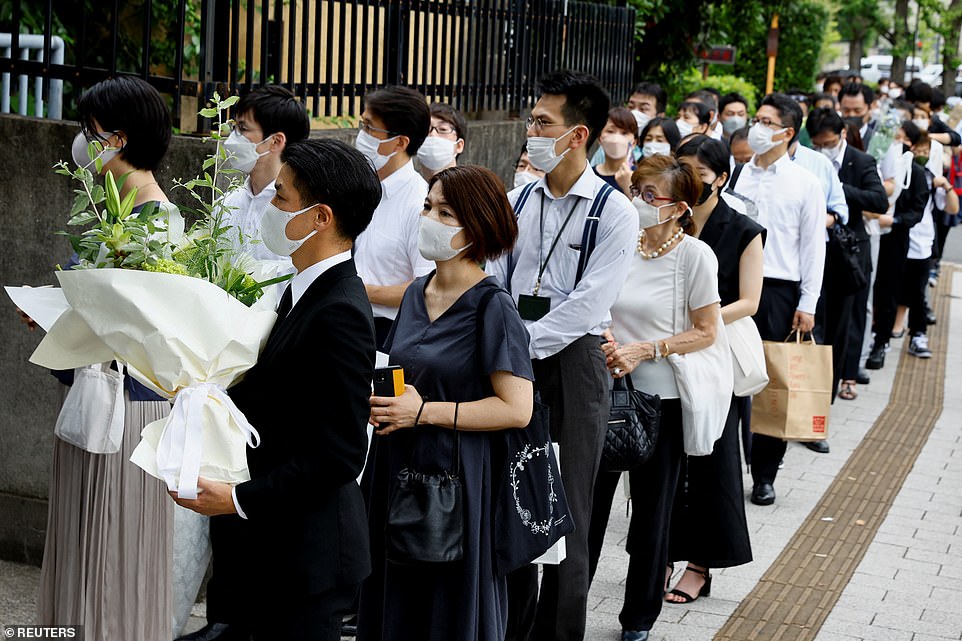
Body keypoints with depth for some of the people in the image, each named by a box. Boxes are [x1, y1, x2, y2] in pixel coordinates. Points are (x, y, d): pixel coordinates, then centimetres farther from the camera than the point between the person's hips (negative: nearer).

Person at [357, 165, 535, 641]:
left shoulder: (492, 307, -12)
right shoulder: (417, 293, 9)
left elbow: (516, 408, -17)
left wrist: (425, 413, -18)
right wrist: (381, 402, 1)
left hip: (457, 475, -7)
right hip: (397, 468, 7)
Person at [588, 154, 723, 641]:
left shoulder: (694, 254, -11)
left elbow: (706, 332, -8)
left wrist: (644, 351, -16)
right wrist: (603, 337, -7)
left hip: (660, 397, -3)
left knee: (651, 510, 10)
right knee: (587, 500, 6)